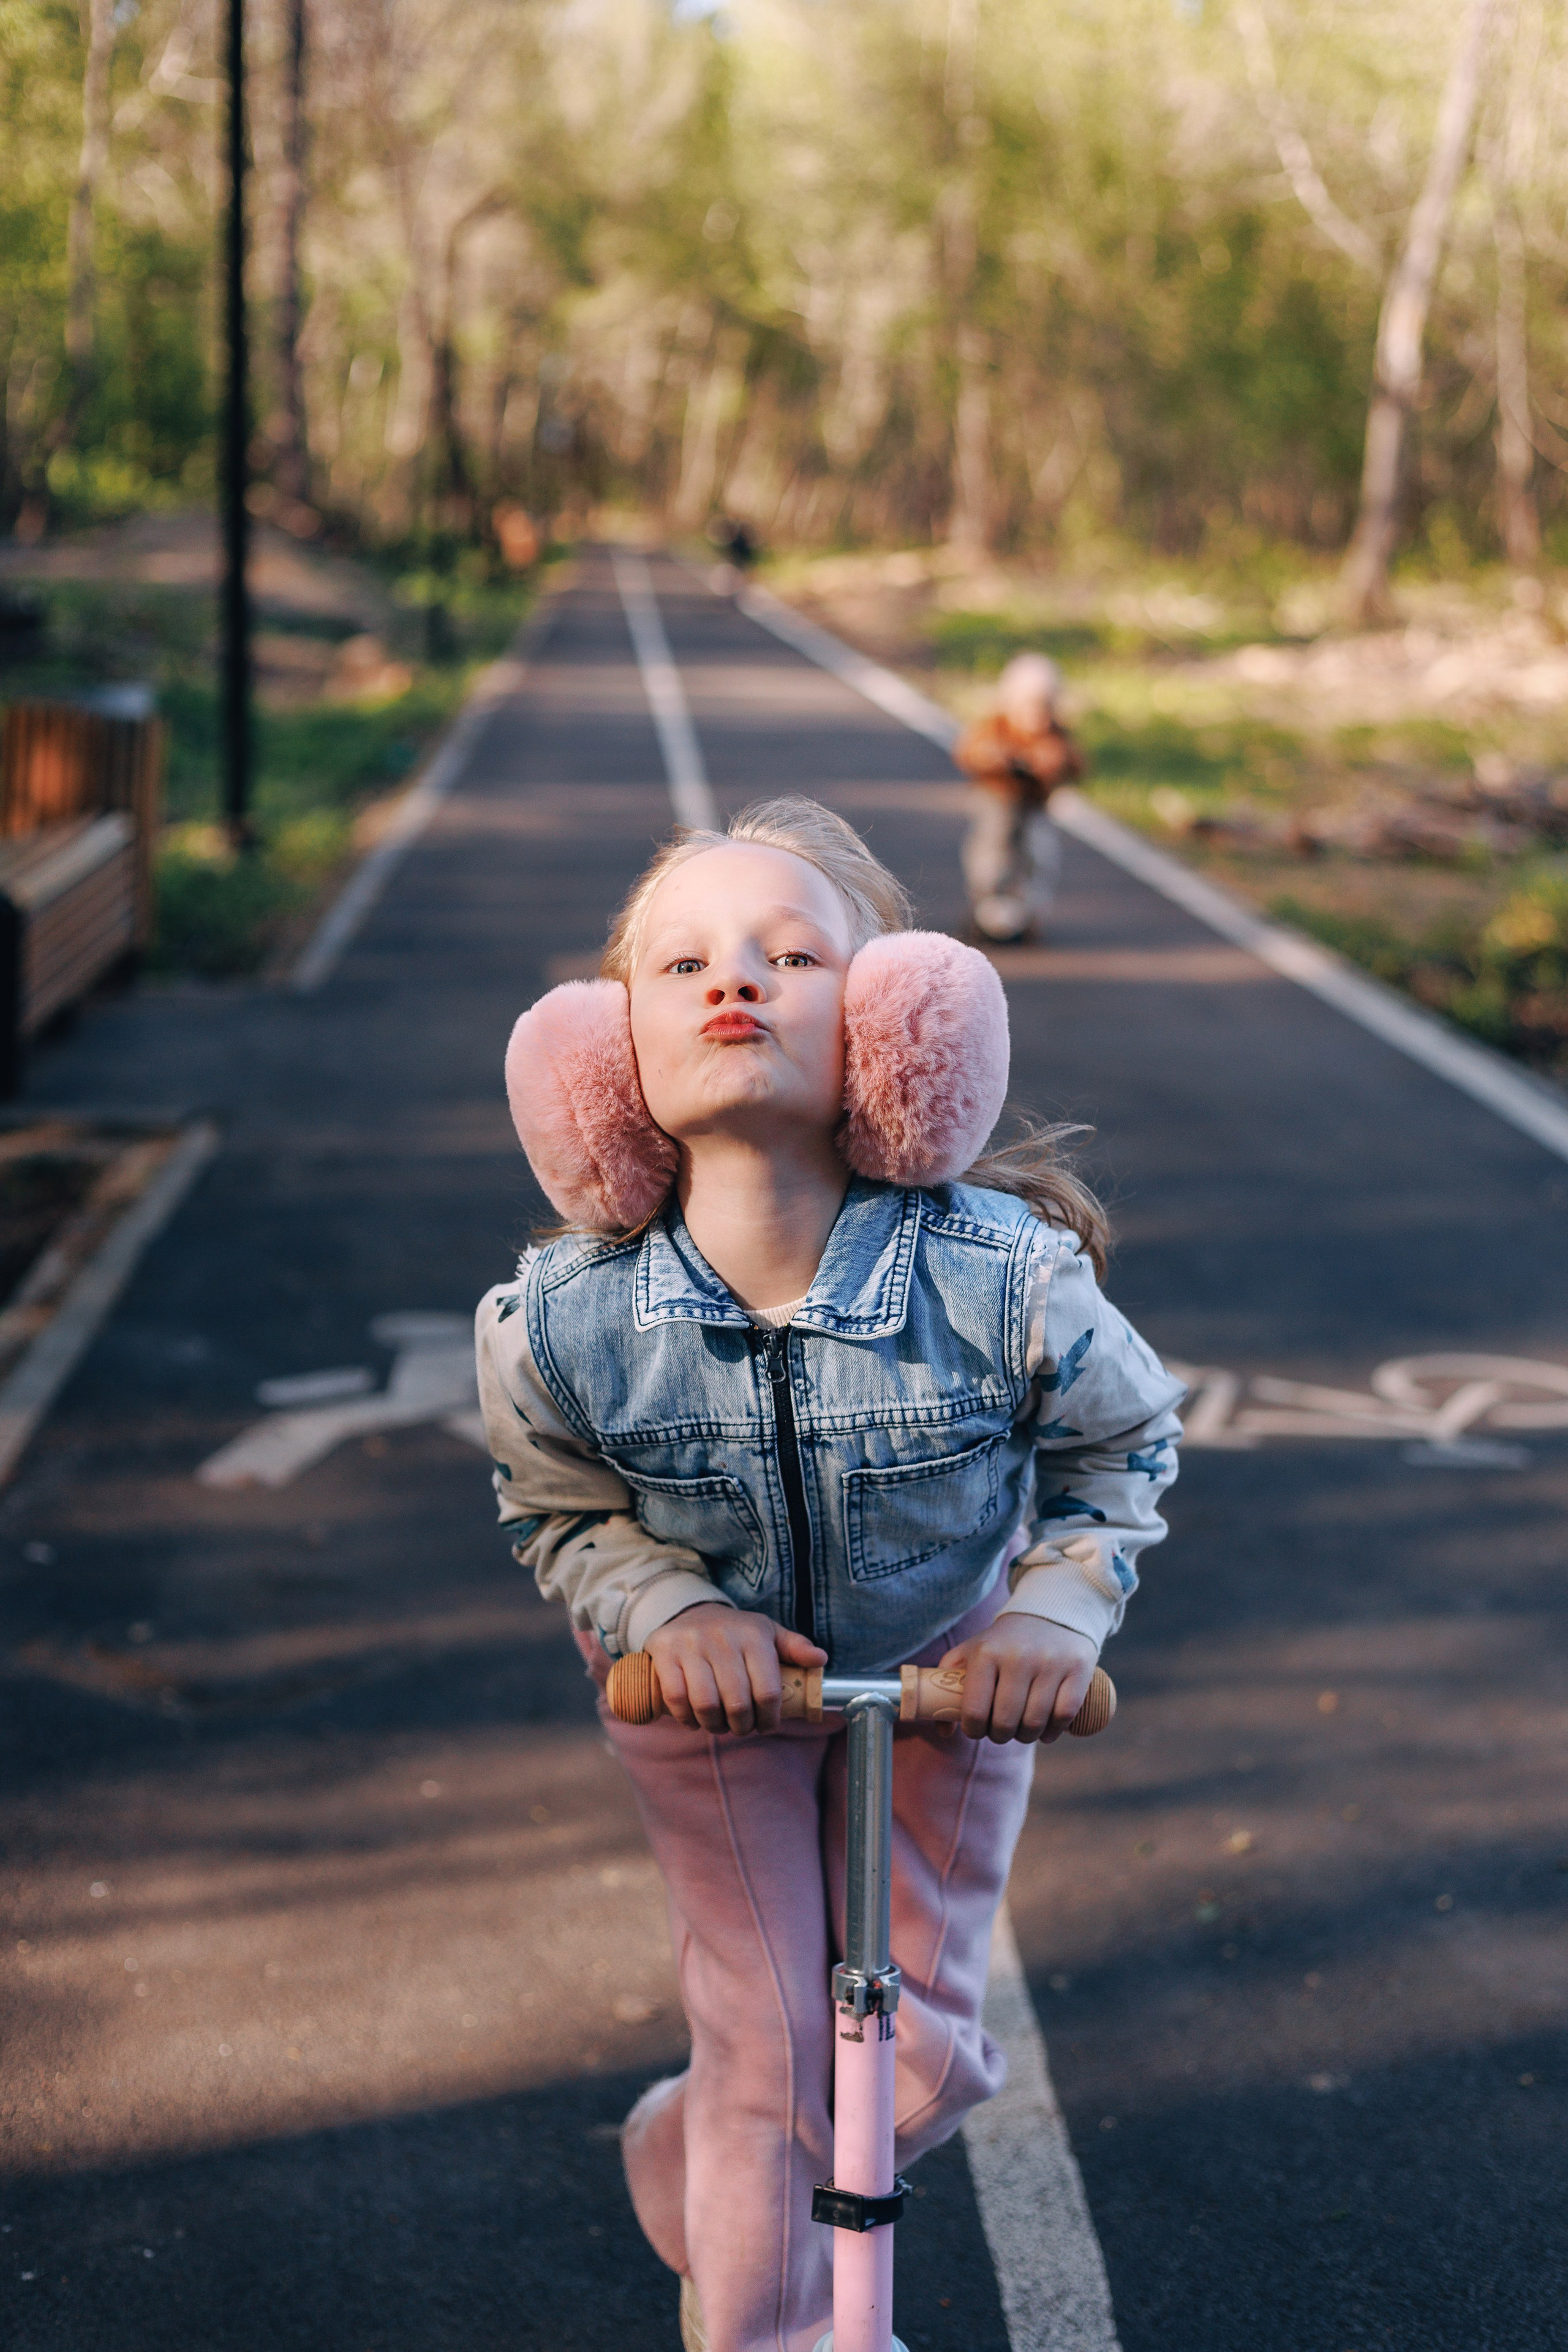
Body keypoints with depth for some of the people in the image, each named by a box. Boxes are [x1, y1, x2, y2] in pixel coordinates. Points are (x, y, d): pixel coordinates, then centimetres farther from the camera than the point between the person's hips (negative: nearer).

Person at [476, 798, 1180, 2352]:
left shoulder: (1006, 1281, -32)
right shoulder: (561, 1323, -29)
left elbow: (1124, 1441, -9)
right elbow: (559, 1515, -7)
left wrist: (1059, 1612, -22)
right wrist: (668, 1610, -25)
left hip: (945, 1670, 1)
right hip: (711, 1674, -1)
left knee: (922, 2059, 13)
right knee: (767, 2055, 4)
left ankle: (695, 2150, 47)